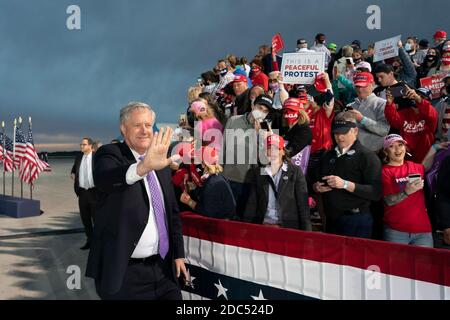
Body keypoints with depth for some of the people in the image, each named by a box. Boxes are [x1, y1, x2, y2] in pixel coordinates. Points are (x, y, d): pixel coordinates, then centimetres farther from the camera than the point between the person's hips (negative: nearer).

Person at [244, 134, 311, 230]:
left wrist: (306, 230, -6)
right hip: (263, 225, 1)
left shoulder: (295, 172, 5)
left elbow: (303, 204, 1)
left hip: (289, 227, -1)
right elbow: (252, 203, 12)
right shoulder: (258, 172, 13)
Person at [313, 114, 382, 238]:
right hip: (331, 221, 6)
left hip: (356, 223, -6)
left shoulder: (368, 157, -8)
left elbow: (376, 193, -18)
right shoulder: (328, 156, 14)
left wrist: (345, 184, -25)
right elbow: (317, 181, 24)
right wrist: (316, 187, 0)